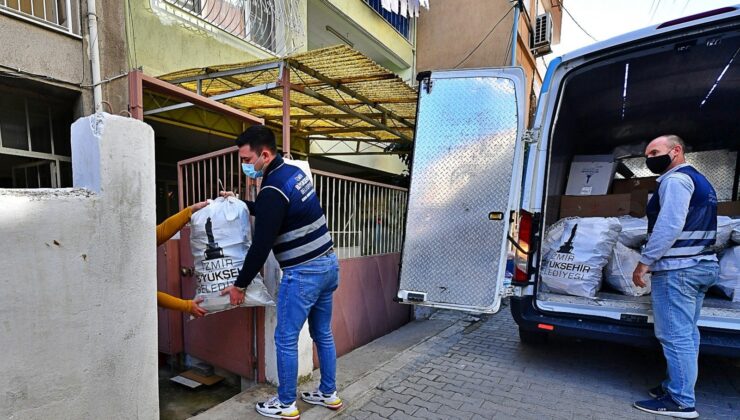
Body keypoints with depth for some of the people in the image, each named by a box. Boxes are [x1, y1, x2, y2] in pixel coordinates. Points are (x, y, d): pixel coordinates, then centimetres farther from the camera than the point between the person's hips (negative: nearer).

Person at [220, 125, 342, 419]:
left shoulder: (273, 189, -19)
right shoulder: (294, 172, 9)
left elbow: (261, 246, -17)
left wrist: (239, 285, -6)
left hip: (303, 273, -9)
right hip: (328, 264, 9)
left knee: (285, 339, 7)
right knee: (323, 334, 18)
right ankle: (329, 394, 33)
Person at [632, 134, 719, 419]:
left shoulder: (675, 179, -12)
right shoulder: (700, 181, 21)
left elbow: (669, 225, -22)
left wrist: (645, 262, -19)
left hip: (677, 268, -11)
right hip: (702, 265, 11)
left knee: (674, 335, -6)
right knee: (687, 333, 14)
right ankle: (676, 386, 24)